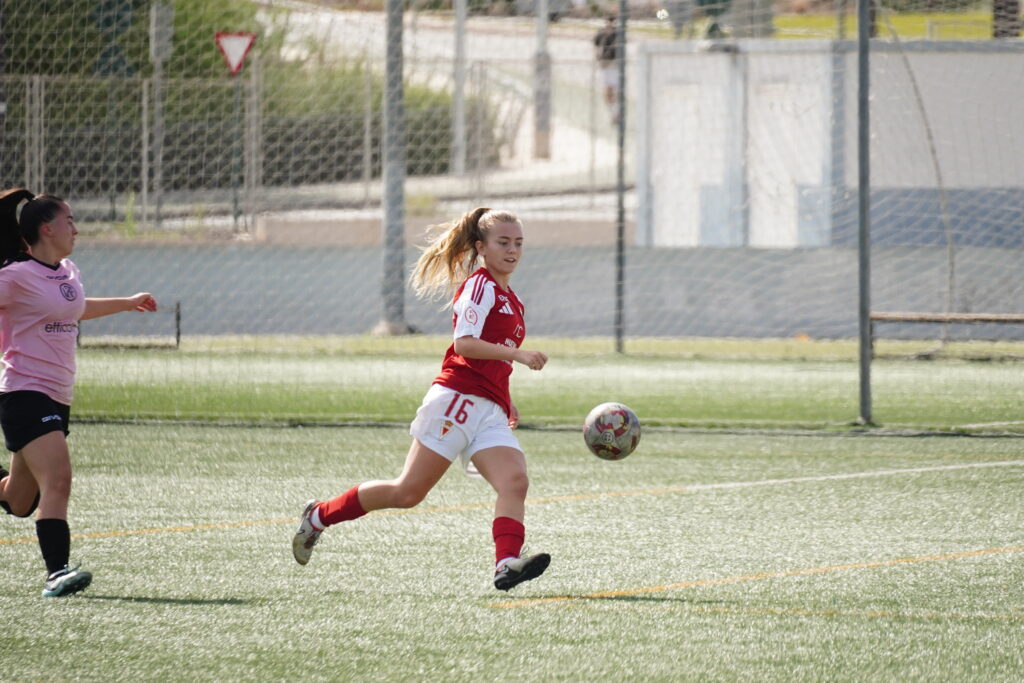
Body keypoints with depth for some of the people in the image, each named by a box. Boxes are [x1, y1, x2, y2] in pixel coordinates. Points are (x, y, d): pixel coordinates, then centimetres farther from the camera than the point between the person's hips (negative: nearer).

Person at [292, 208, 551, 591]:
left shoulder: (510, 300, 23)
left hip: (490, 412, 8)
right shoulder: (480, 284, -3)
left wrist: (505, 402, 25)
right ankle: (319, 516, 11)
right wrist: (517, 354, -23)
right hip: (456, 398, -8)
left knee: (514, 481, -18)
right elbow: (465, 344, -16)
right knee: (408, 491, -6)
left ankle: (506, 564, -35)